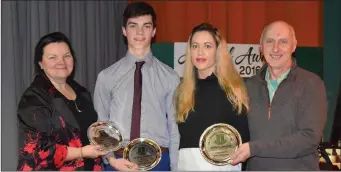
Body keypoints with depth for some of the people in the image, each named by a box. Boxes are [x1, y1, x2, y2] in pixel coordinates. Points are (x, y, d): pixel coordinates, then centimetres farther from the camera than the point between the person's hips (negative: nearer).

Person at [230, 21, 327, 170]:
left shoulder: (311, 84, -10)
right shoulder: (250, 86, 3)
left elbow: (310, 138, -20)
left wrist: (254, 148, -22)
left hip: (297, 167, -3)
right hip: (255, 167, 4)